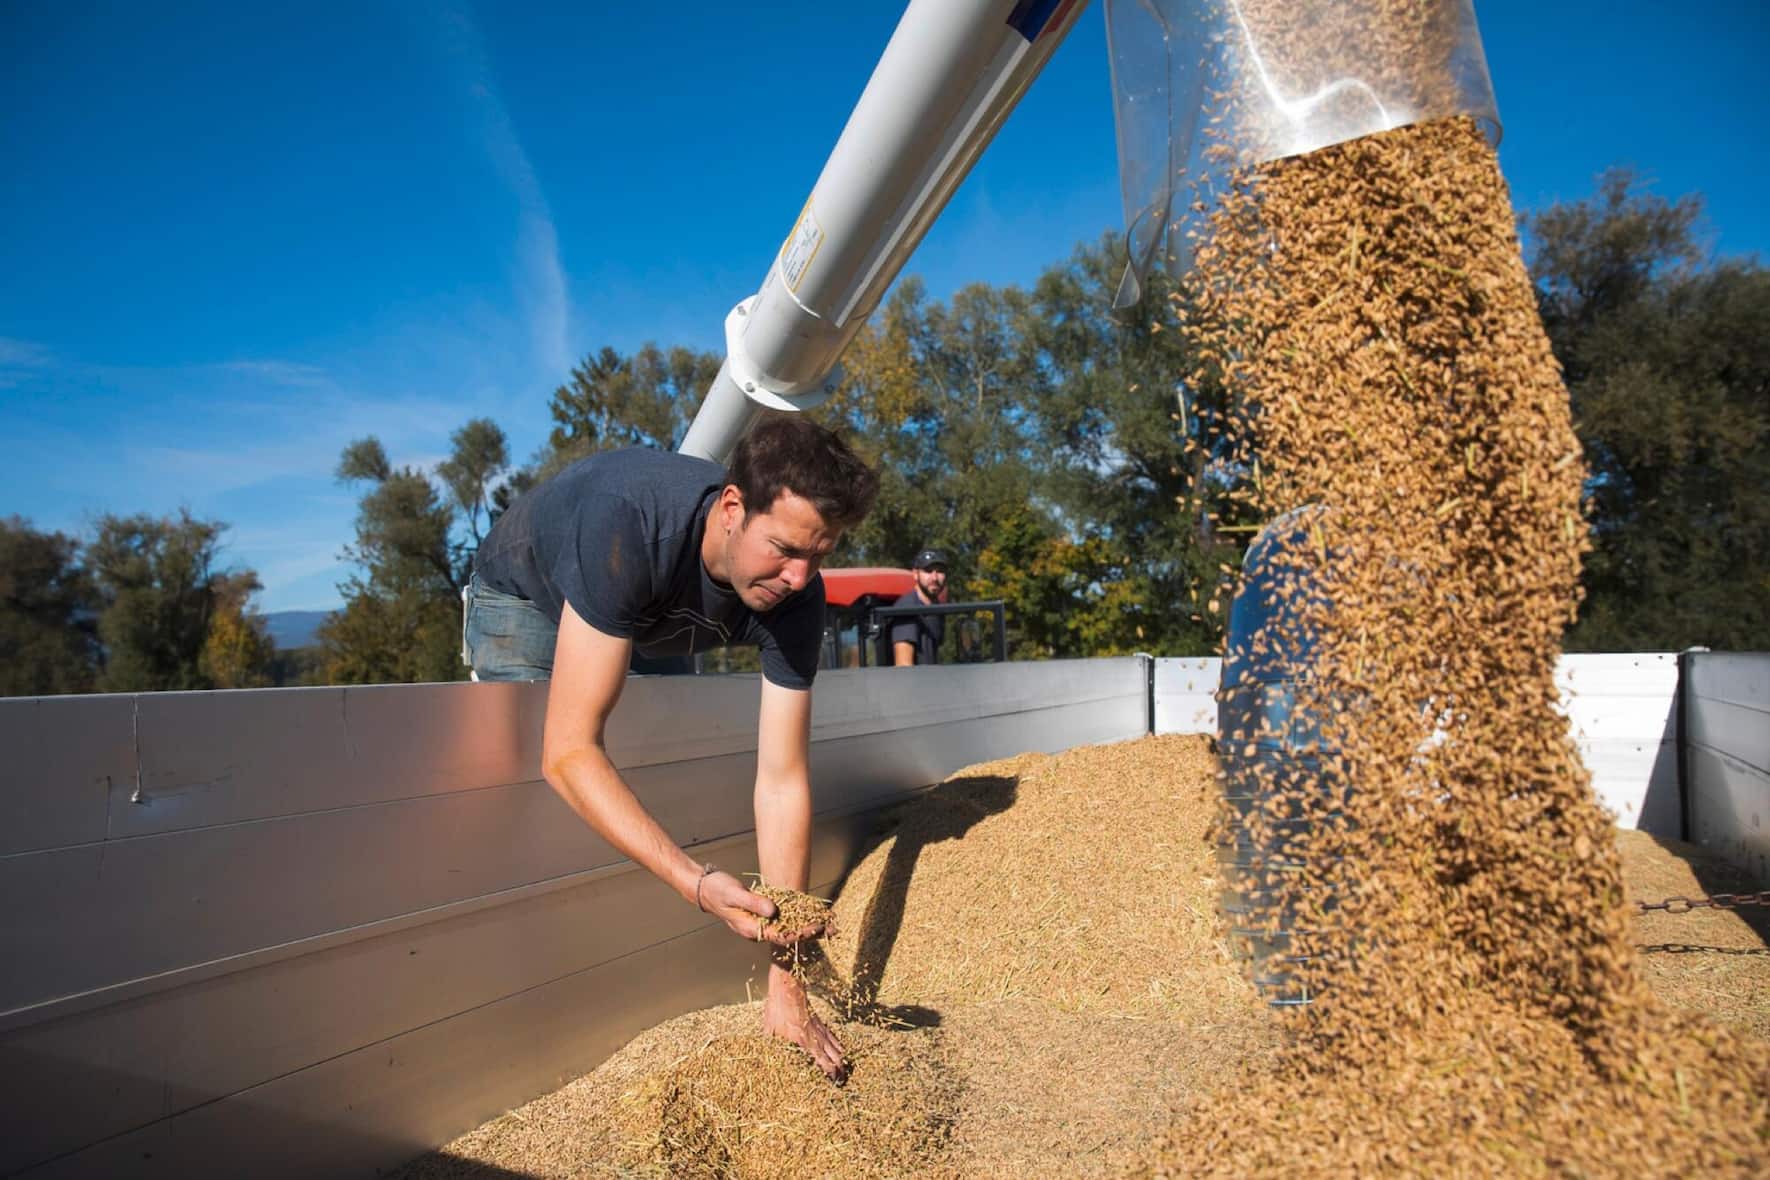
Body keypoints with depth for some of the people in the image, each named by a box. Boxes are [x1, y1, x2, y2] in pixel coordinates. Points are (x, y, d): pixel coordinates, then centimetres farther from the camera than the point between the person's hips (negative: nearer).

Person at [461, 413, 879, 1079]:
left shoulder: (794, 595, -30)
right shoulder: (627, 524, -46)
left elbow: (782, 780, -28)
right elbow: (567, 753, -47)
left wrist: (784, 982, -30)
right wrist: (697, 884, -58)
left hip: (654, 631, 4)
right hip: (526, 601, -4)